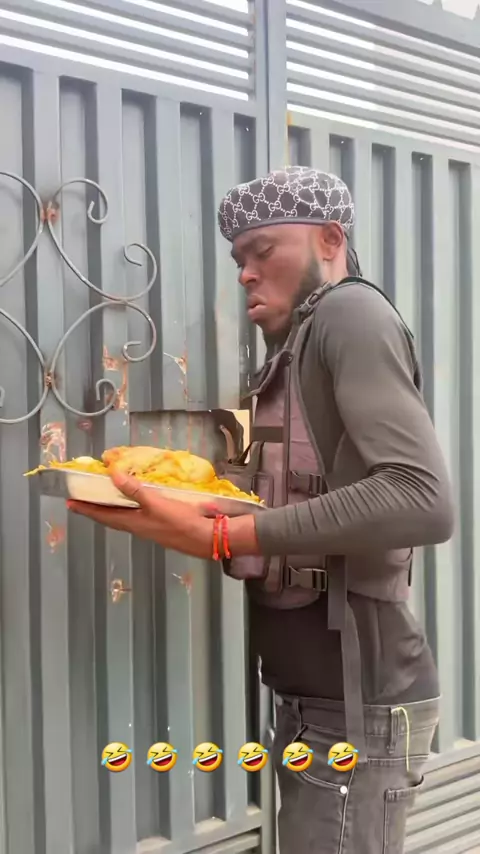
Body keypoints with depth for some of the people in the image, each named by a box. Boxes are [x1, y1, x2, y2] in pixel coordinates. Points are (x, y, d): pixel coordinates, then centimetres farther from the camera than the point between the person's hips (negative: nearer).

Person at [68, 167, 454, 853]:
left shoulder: (351, 312, -11)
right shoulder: (304, 343, 15)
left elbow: (423, 502, -25)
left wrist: (226, 535, -25)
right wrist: (183, 509, 0)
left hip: (358, 705, -8)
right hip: (315, 696, 8)